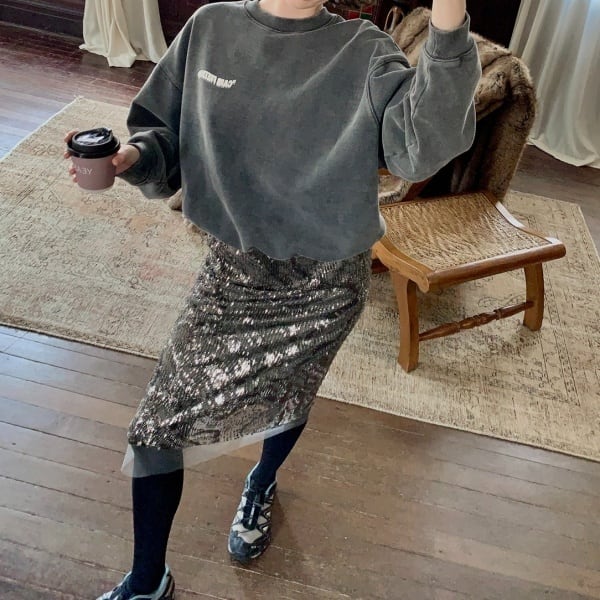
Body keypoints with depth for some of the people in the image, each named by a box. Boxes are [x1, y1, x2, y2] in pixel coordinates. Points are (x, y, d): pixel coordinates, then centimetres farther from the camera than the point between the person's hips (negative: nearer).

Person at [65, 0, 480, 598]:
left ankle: (262, 484, 59)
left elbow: (423, 144, -30)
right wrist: (131, 156, -18)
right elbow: (167, 134, 4)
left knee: (287, 397, 20)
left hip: (323, 280, -2)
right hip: (232, 264, 3)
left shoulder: (363, 50, -13)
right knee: (159, 420, 1)